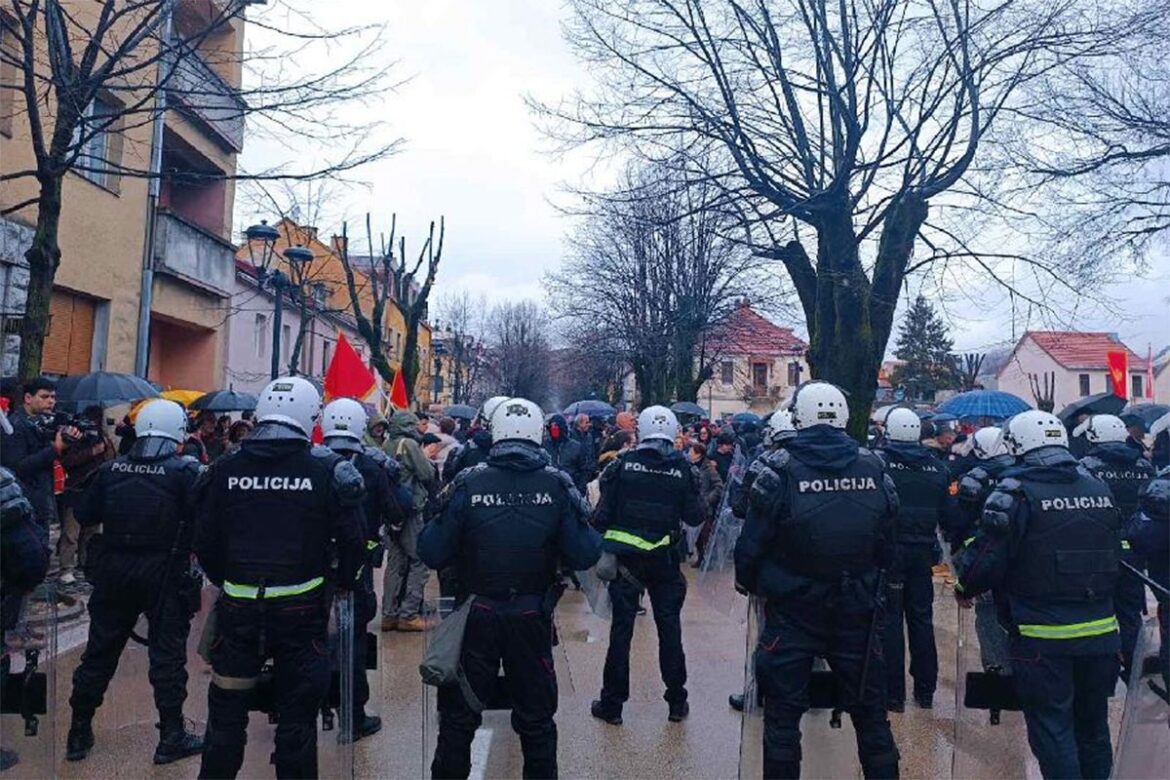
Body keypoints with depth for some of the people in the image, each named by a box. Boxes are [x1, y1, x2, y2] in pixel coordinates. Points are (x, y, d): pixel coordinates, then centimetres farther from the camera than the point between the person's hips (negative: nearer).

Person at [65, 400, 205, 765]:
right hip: (164, 574, -4)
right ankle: (171, 737, 10)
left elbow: (84, 516, 7)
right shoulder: (185, 471, -12)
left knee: (100, 651, 16)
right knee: (167, 654, 4)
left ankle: (79, 733, 28)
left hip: (115, 571, 4)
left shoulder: (111, 469, 1)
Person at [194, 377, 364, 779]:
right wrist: (338, 584, 8)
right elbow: (351, 541, -10)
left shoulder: (224, 469, -2)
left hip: (238, 607, 2)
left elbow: (205, 542, 3)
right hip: (301, 607, -2)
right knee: (298, 711, 11)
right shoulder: (327, 470, -10)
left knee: (226, 708, 18)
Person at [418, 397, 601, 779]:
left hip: (476, 615, 0)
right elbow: (584, 555, -12)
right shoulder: (557, 486, -11)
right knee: (536, 716, 20)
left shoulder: (468, 483, -13)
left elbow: (433, 554, -12)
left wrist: (430, 527, 7)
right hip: (533, 616, 1)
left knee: (459, 715, 18)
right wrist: (592, 534, 7)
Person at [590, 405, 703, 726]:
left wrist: (599, 548, 4)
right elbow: (694, 517, -2)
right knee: (669, 627, 13)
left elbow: (603, 513, -8)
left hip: (624, 556, -1)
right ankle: (677, 702, 23)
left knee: (621, 628, 8)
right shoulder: (682, 468, -5)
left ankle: (612, 704, 16)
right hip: (664, 559, 1)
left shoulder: (623, 463, -7)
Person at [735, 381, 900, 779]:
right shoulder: (873, 468, -3)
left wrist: (749, 582, 6)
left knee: (783, 712, 11)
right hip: (858, 610, 3)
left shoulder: (780, 471, -15)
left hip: (793, 610, -3)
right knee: (870, 709, 19)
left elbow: (751, 545, -13)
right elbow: (887, 547, 3)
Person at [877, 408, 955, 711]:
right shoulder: (936, 468, 2)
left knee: (890, 620, 3)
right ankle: (925, 691, 24)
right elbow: (948, 514, 5)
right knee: (922, 618, 15)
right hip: (923, 551, 4)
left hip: (890, 550, -4)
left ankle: (894, 694, 7)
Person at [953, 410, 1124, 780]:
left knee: (1052, 730, 4)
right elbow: (1116, 554, 16)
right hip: (1100, 634, 7)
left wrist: (964, 587, 2)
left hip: (1044, 639, -6)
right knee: (1093, 725, 22)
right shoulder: (1099, 489, 6)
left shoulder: (1017, 493, -15)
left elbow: (987, 559, -17)